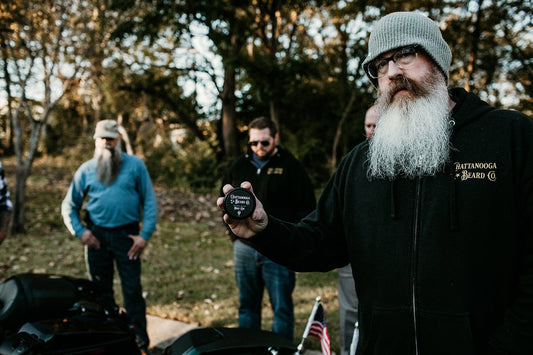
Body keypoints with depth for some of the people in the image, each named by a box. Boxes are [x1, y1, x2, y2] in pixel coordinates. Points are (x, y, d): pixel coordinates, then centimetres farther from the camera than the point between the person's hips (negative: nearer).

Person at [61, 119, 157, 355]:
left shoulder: (135, 165, 3)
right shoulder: (86, 170, 8)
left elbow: (149, 201, 1)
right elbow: (69, 205, 13)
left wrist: (145, 234, -7)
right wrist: (79, 231, -3)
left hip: (126, 235, -2)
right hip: (96, 236, 3)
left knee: (132, 290, -2)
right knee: (100, 291, 11)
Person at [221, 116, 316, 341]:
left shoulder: (290, 166, -3)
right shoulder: (239, 166, 10)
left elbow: (307, 207, -3)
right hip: (244, 246, 5)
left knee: (281, 307, 2)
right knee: (247, 305, 15)